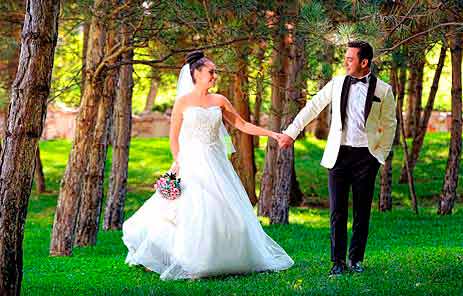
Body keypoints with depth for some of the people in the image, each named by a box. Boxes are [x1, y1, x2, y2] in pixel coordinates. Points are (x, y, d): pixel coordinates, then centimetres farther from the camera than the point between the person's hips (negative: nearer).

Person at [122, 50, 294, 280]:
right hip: (192, 165, -4)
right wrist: (179, 163, -8)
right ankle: (190, 265, -3)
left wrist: (271, 134, 5)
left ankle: (226, 260, 12)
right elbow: (174, 138, 2)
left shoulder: (219, 101, 9)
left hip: (216, 165, 4)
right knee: (194, 213, -10)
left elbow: (243, 125, 12)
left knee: (226, 212, 1)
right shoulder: (183, 102, 0)